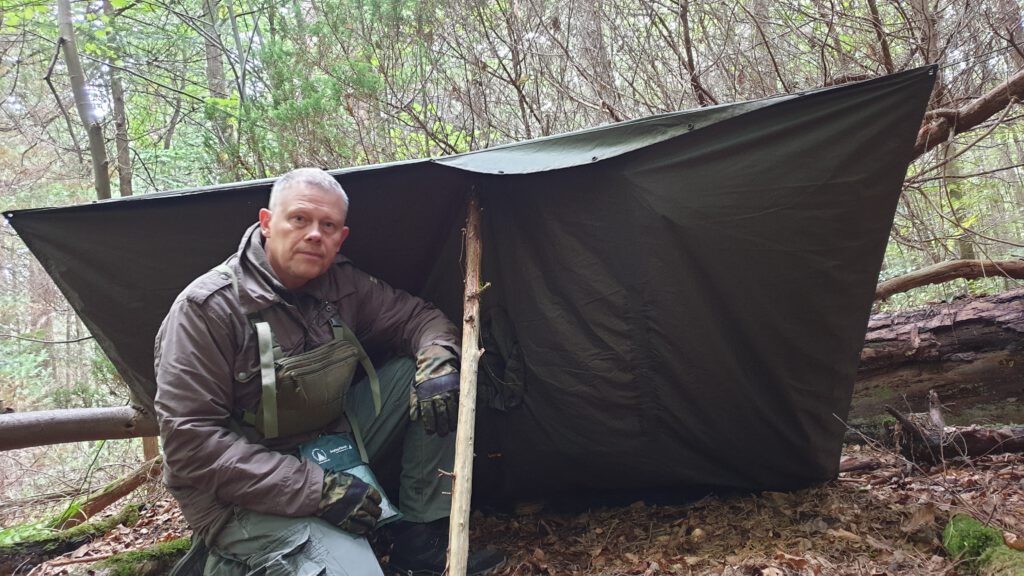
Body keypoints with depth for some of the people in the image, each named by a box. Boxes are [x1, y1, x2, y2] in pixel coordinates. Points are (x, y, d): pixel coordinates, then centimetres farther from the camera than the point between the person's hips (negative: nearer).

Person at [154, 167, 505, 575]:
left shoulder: (343, 283, -2)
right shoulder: (206, 308, -19)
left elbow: (418, 317, 8)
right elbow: (190, 442, -22)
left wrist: (436, 359, -18)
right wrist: (316, 489, -26)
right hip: (248, 493, -7)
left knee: (426, 375, -6)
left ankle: (420, 541, 1)